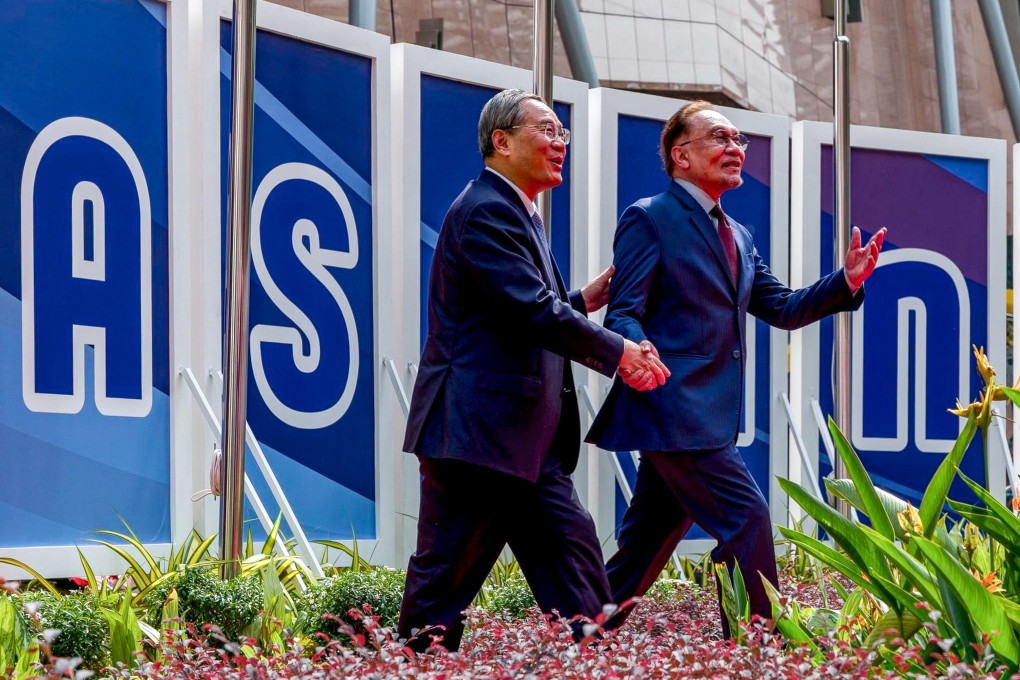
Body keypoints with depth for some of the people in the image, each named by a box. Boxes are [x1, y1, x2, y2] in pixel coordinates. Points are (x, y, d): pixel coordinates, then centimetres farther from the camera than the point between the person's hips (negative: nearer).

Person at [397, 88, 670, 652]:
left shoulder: (518, 215, 20)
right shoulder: (484, 211, -13)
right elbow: (533, 312, -20)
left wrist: (586, 300, 9)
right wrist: (617, 351, -13)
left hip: (531, 444, 10)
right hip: (476, 431, -10)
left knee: (575, 559, 5)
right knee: (444, 581, -3)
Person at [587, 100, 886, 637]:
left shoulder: (737, 236, 21)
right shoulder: (649, 219, -5)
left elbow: (782, 309, 19)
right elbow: (623, 314, -11)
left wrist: (848, 279, 4)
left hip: (705, 419, 9)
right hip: (673, 408, -9)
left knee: (648, 542, 11)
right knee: (746, 517, -13)